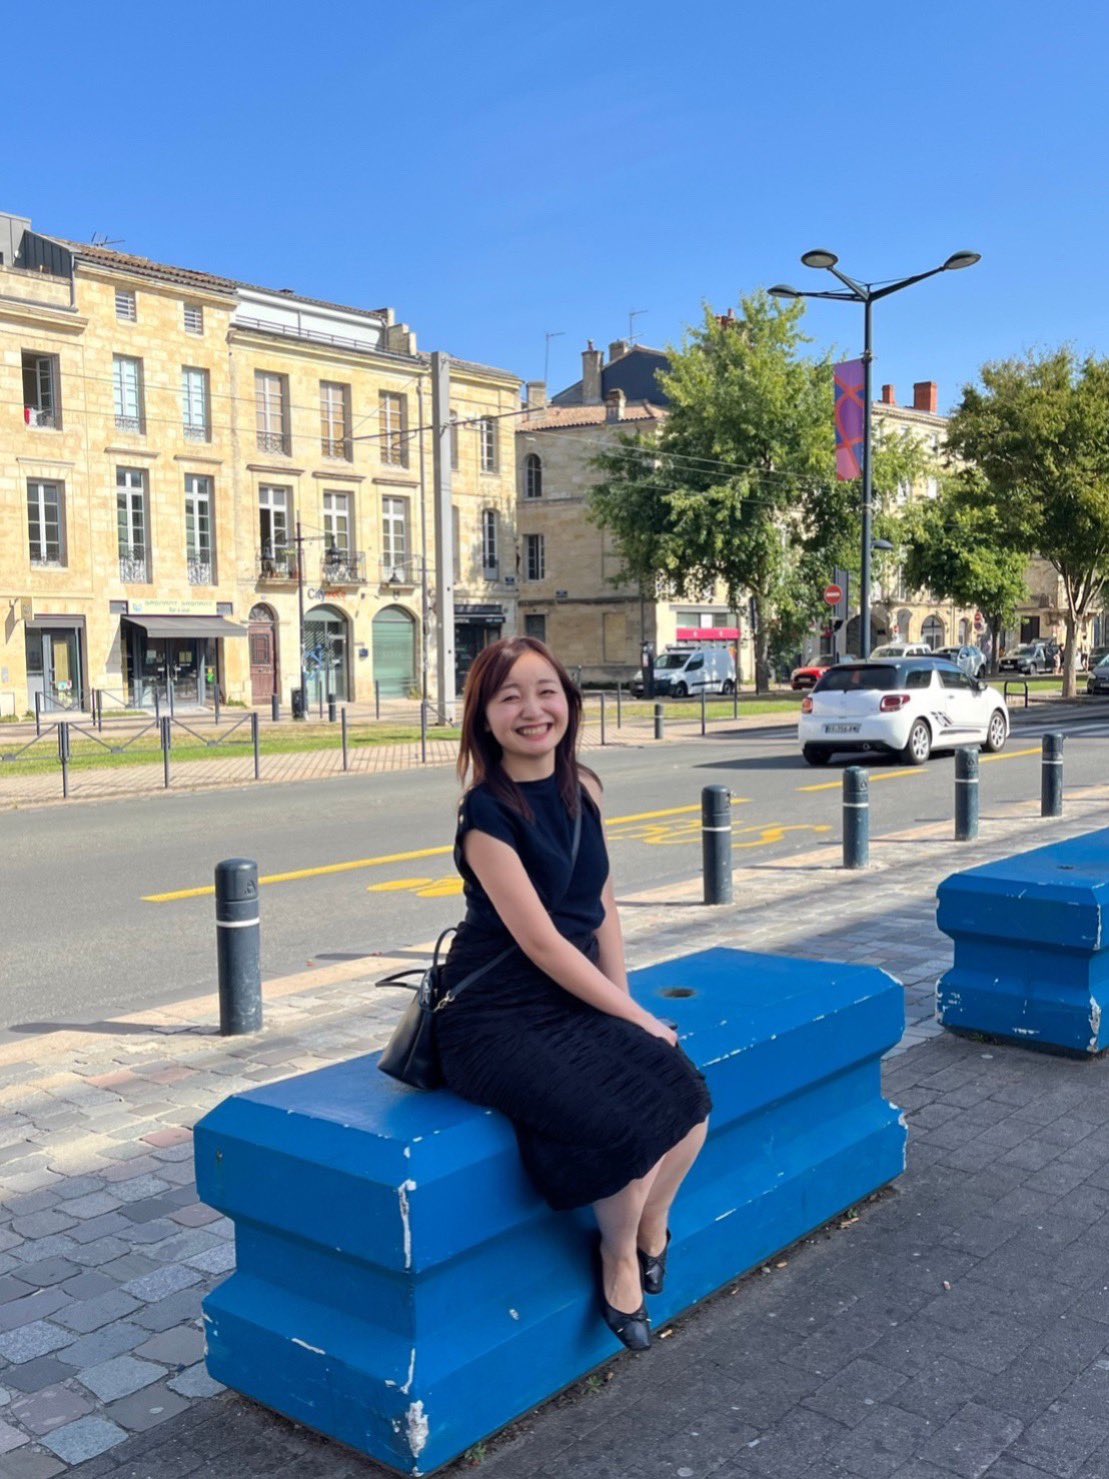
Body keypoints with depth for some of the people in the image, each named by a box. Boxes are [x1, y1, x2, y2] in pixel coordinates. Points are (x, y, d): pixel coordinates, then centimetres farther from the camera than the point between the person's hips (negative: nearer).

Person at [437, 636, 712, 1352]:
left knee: (687, 1093, -17)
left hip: (577, 999, 6)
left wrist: (624, 1002, 2)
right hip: (498, 1018, -6)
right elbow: (541, 942, -17)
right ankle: (618, 1260, 6)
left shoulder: (582, 789, 5)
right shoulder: (488, 813, -15)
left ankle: (651, 1232, 10)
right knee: (626, 1126, -25)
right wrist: (634, 1018, -12)